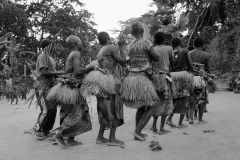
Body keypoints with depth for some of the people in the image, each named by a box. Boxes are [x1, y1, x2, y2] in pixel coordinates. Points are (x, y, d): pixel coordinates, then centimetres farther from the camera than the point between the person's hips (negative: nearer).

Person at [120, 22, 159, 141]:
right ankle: (137, 131, -4)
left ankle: (138, 133, 22)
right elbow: (157, 58, -6)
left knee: (141, 107, 18)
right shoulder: (145, 43, -9)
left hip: (131, 77, 7)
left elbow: (130, 62, 7)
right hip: (142, 78, -7)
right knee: (150, 107, 4)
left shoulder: (129, 46, 10)